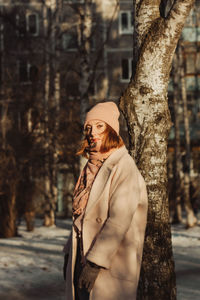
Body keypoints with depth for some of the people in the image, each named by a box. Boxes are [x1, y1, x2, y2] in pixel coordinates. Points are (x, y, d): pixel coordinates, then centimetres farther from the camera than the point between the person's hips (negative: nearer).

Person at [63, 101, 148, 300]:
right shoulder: (91, 167, 13)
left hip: (111, 263, -7)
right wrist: (69, 253, 14)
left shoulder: (123, 166, -11)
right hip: (81, 257, 7)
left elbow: (119, 219, -18)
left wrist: (95, 261, -21)